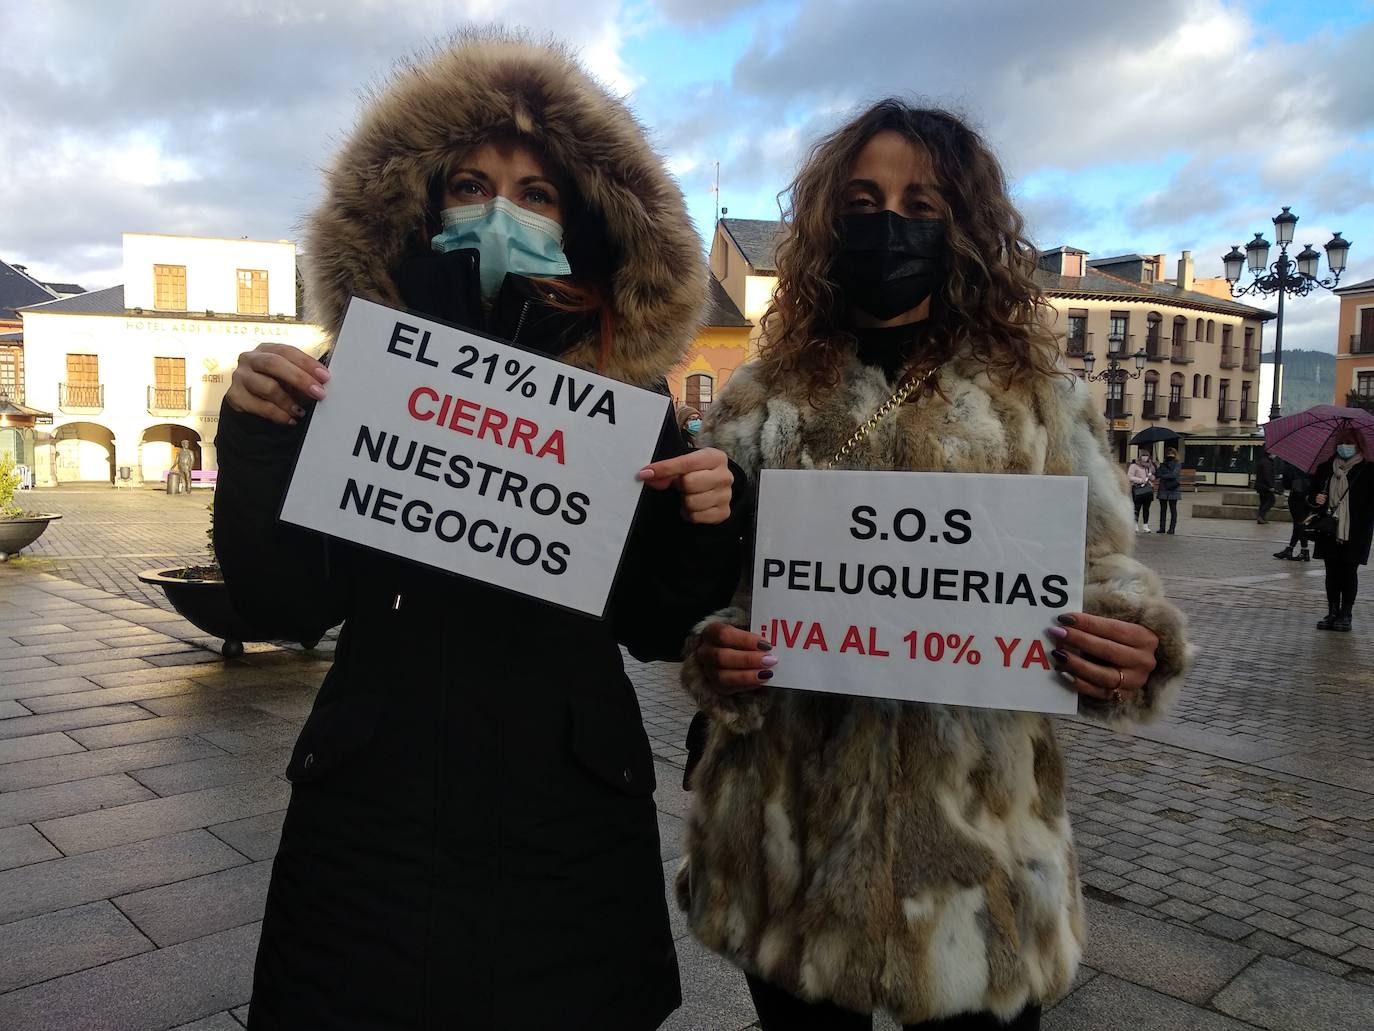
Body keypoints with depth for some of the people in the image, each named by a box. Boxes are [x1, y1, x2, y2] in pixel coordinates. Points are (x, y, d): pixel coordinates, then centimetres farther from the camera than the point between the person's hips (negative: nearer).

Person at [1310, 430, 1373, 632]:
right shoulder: (1326, 468, 9)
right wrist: (1315, 499, -2)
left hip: (1354, 534, -4)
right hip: (1329, 532, 4)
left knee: (1349, 573, 1)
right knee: (1332, 573, 8)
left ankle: (1346, 615, 8)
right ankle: (1333, 613, 16)